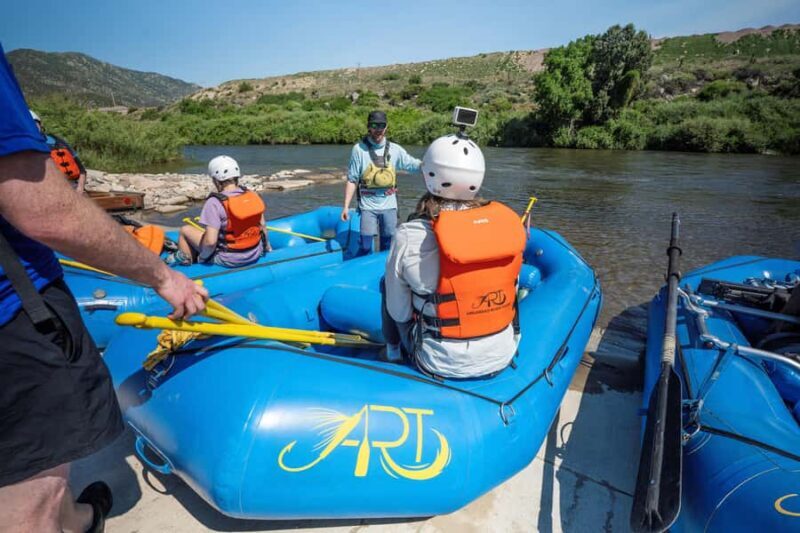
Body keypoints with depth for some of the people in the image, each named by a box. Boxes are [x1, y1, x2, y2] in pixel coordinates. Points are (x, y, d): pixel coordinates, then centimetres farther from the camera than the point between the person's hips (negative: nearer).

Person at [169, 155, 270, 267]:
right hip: (256, 254, 5)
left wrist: (202, 257, -6)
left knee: (185, 229, 11)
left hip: (229, 260, -5)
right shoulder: (253, 195, -4)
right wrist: (267, 246, 18)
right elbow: (262, 226, 3)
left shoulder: (215, 203, -20)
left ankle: (184, 261, 28)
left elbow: (210, 241, -24)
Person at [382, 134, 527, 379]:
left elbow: (399, 312, -9)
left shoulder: (410, 235, -21)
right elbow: (509, 291, 4)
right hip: (503, 356, 4)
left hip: (442, 364, -3)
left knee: (388, 282, 17)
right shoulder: (508, 221, -10)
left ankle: (395, 353, 34)